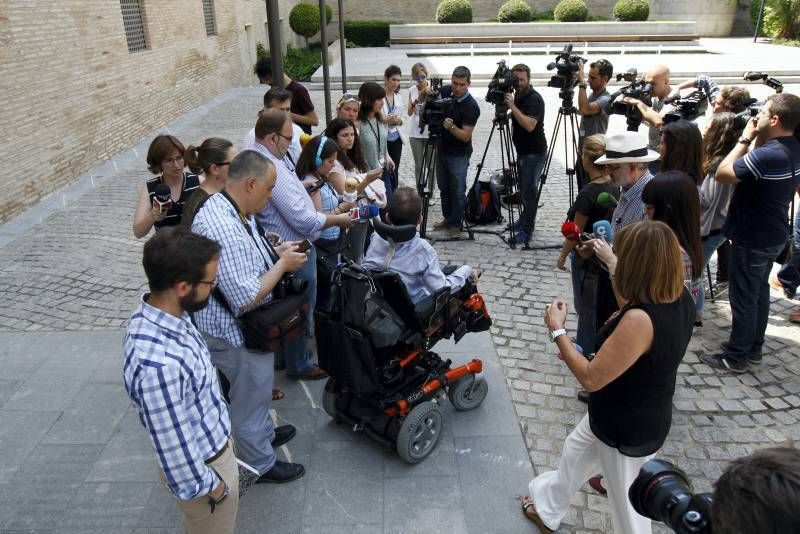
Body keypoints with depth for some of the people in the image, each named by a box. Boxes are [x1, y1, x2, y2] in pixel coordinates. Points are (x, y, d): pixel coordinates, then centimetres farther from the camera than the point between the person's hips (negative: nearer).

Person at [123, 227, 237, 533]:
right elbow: (174, 445, -29)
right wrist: (209, 485, -13)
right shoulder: (158, 364, -41)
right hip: (204, 464, -7)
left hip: (214, 439, 8)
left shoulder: (160, 313, -12)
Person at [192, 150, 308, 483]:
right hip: (236, 334, -10)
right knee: (251, 397, 13)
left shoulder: (235, 212, -2)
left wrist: (276, 253, 1)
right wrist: (283, 265, -21)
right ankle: (260, 465, 35)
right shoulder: (222, 228, -34)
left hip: (240, 327, 10)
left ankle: (264, 434, 54)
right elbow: (246, 297, -34)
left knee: (257, 390, 30)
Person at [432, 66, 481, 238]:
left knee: (458, 191, -3)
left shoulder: (471, 106, -20)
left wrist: (451, 127, -39)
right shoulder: (445, 91, -3)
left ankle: (456, 225, 8)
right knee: (443, 187, 14)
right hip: (442, 149, 6)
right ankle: (448, 219, 28)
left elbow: (465, 136, -22)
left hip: (458, 155, -6)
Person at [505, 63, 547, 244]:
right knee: (523, 187, 17)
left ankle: (526, 230, -1)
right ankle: (525, 218, 32)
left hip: (534, 152, -9)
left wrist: (512, 106, -32)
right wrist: (506, 113, 4)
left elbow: (529, 125, -31)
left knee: (529, 190, -6)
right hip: (522, 150, 9)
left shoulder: (534, 98, -18)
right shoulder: (517, 95, 8)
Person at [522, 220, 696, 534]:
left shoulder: (641, 320, -39)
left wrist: (557, 331, -19)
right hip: (640, 416, 9)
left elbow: (591, 378, -31)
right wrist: (611, 261, 19)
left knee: (628, 506, 17)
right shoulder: (679, 298, -12)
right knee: (575, 451, 31)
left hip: (628, 430, -9)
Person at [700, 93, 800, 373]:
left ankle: (736, 357, 15)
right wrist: (757, 140, -2)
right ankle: (754, 348, 34)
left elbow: (722, 174, -24)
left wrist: (745, 138, -16)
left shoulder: (768, 154, -29)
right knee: (759, 292, 20)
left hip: (751, 239, -9)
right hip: (773, 235, 9)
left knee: (744, 298, 2)